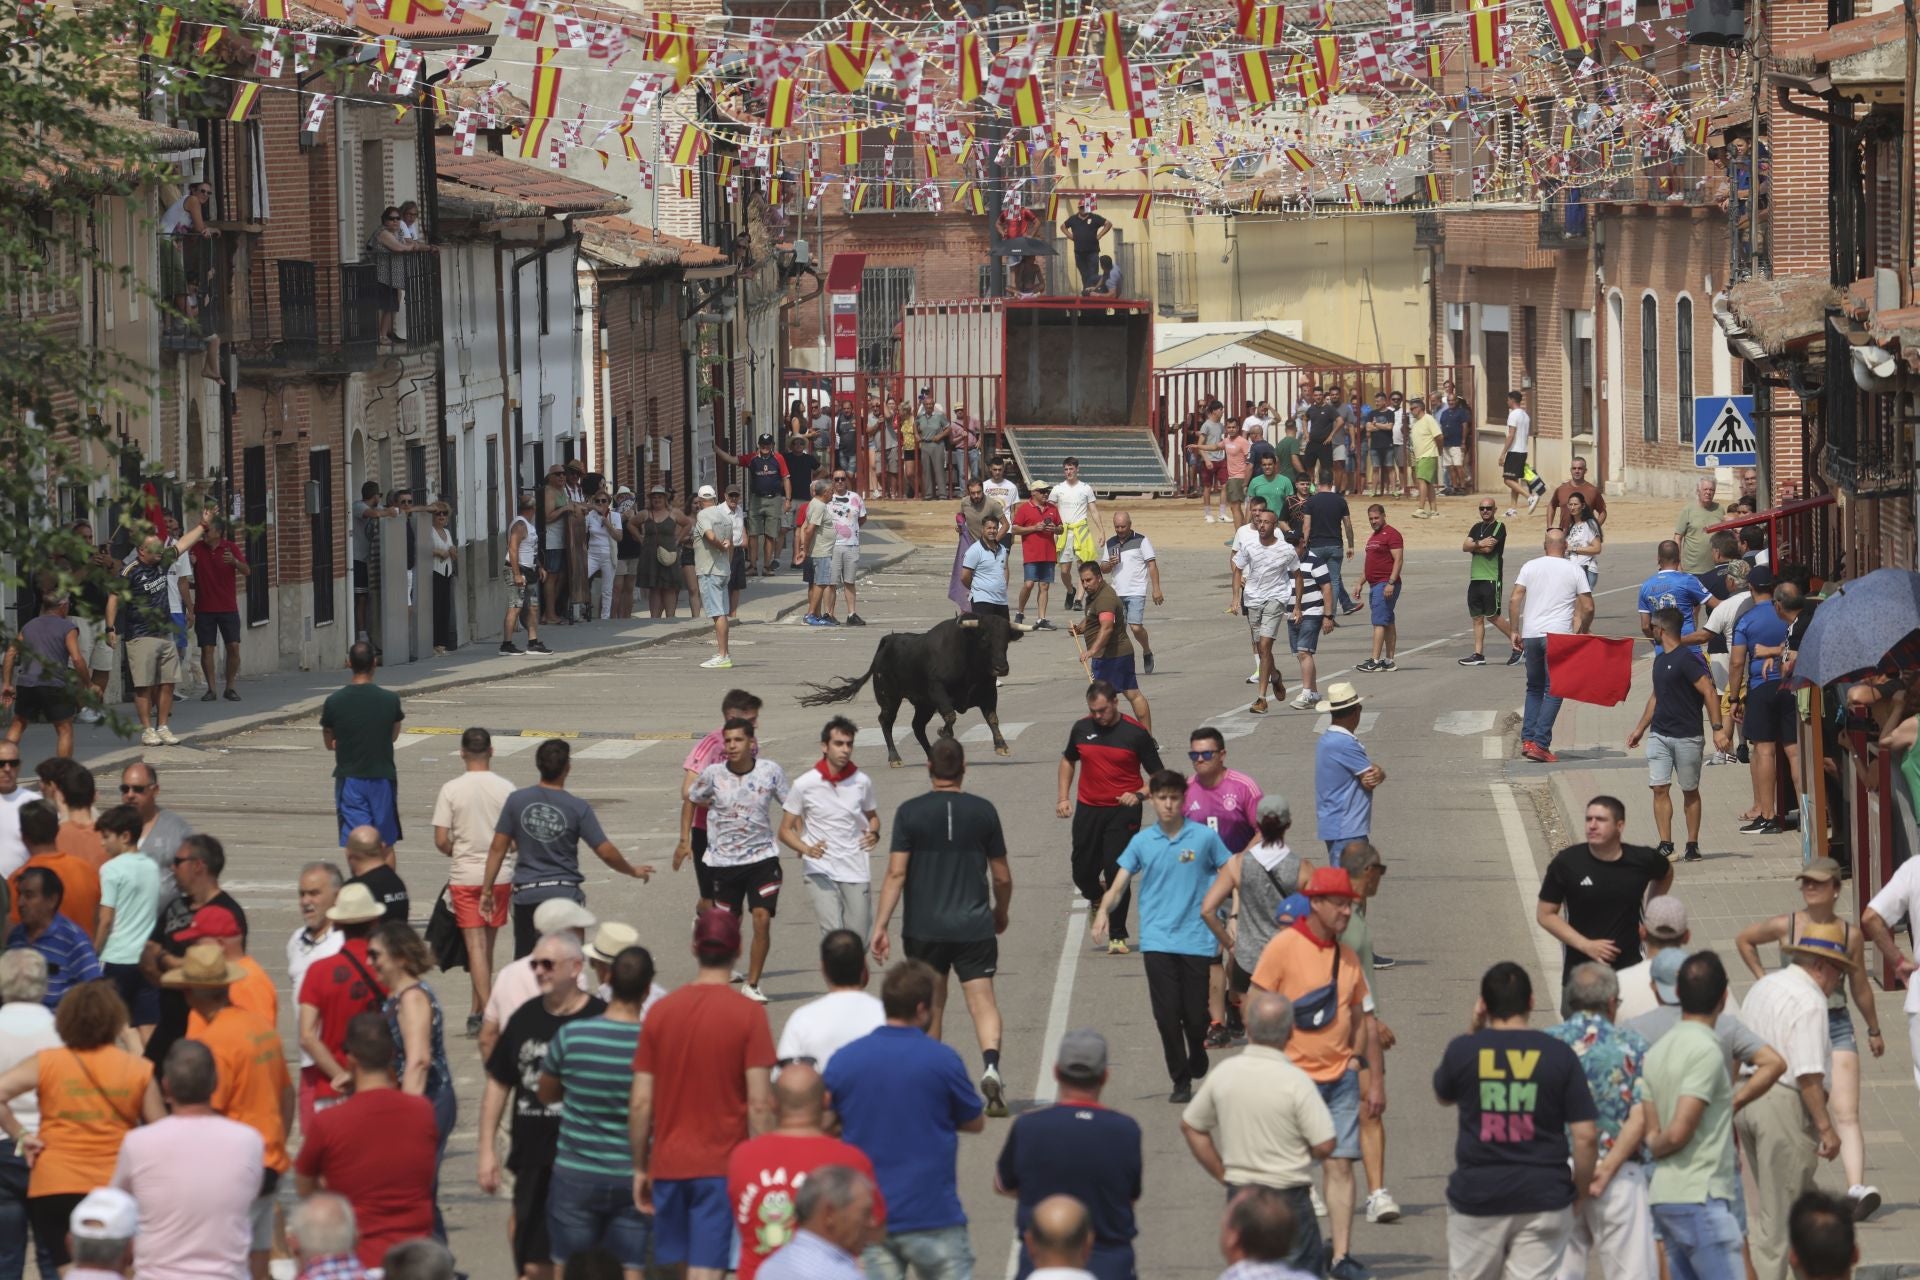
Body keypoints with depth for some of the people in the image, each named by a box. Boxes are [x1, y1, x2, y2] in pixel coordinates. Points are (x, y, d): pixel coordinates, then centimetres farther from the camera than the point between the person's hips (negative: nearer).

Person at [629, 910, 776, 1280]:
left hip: (668, 1165, 4)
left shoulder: (660, 1011, 2)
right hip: (722, 1166, -4)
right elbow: (759, 1104, -11)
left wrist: (640, 1167, 13)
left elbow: (639, 1103, 3)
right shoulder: (748, 1014, -8)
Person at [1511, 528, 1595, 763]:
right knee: (1553, 691, 1)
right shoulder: (1574, 571, 3)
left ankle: (1528, 739, 8)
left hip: (1531, 635, 3)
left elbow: (1514, 600, -1)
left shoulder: (1530, 567, 7)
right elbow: (1588, 608, 1)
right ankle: (1540, 743, -8)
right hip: (1558, 635, -3)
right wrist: (1581, 632, 18)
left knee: (1534, 688, 17)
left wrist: (1514, 631, 5)